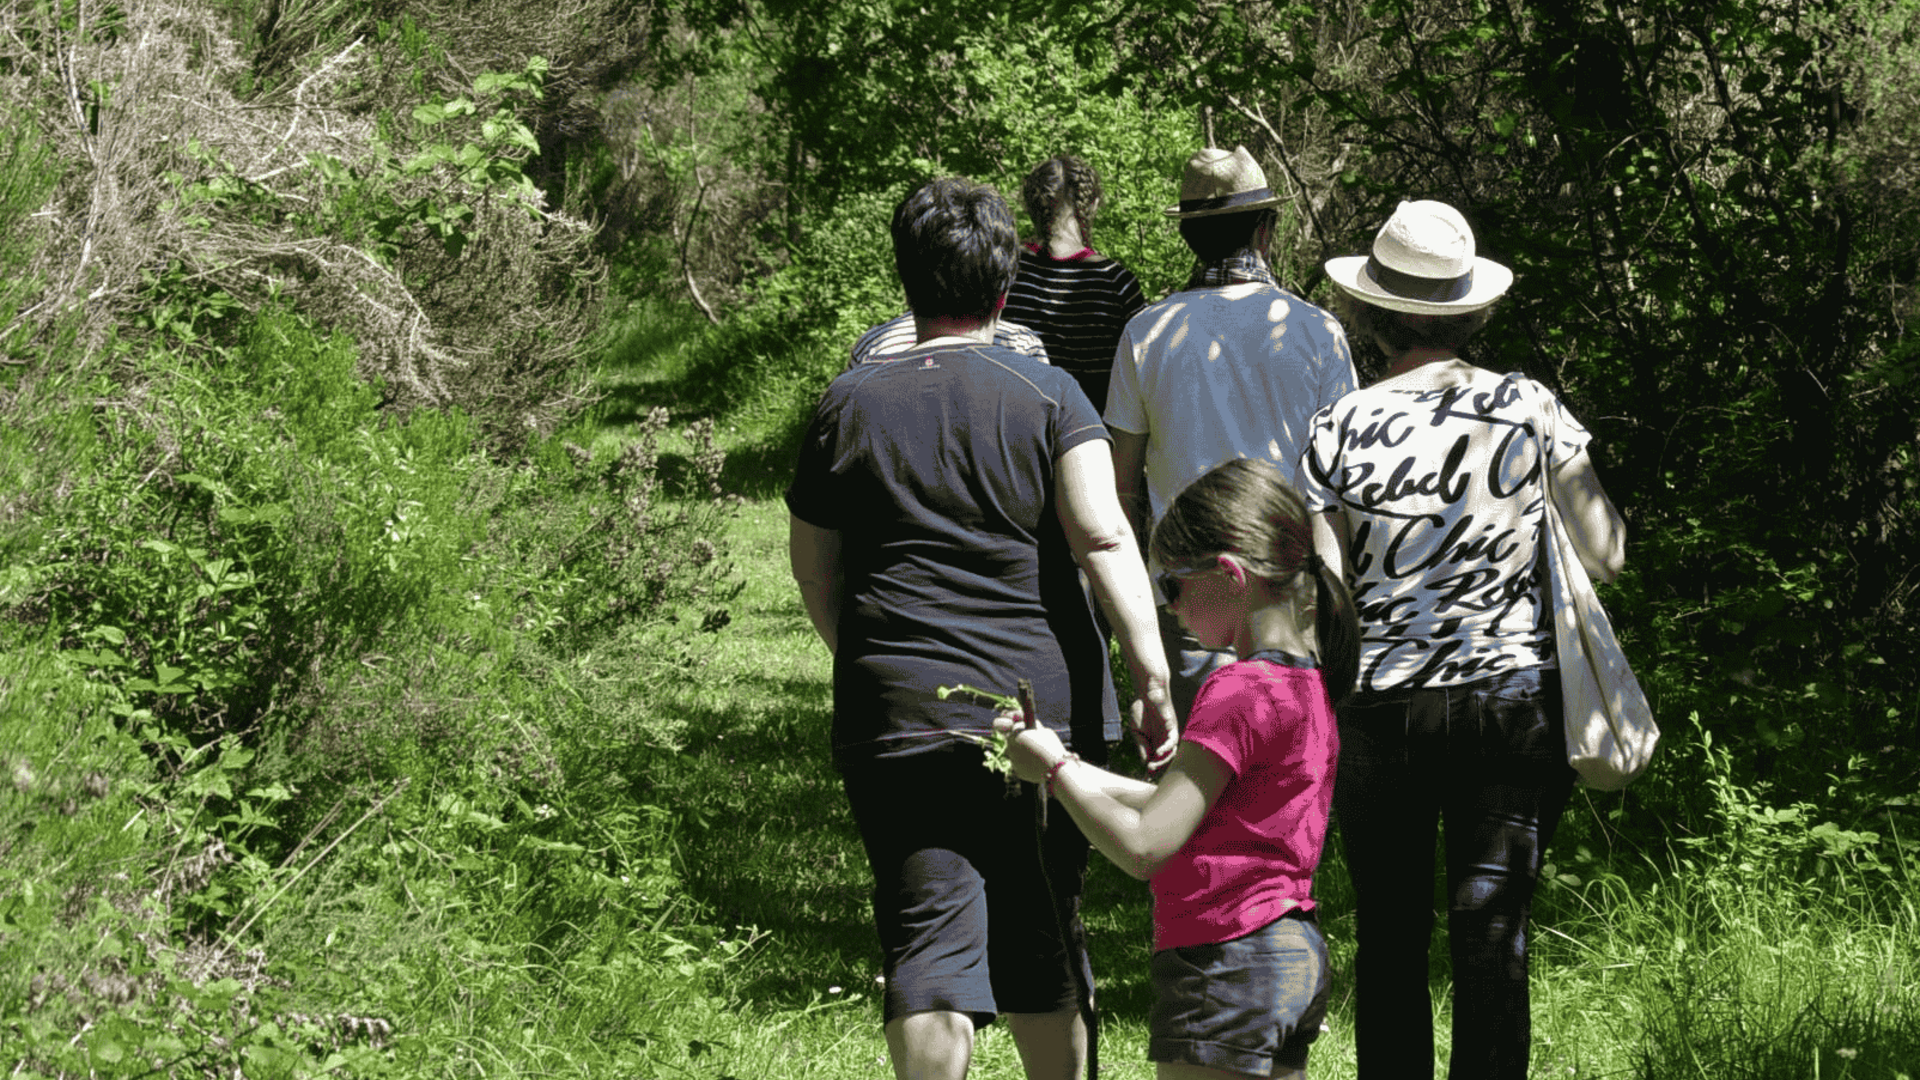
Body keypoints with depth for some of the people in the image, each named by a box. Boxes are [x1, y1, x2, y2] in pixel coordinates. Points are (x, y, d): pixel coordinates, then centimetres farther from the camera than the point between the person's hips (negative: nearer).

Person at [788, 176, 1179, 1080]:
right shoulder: (1047, 394, 1)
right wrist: (1151, 678, -14)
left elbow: (812, 567, 13)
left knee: (927, 941, -2)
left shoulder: (849, 405, 5)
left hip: (896, 721, 0)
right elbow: (1103, 538, -12)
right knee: (1042, 941, 13)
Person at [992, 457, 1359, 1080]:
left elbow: (1143, 847, -19)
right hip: (1296, 953, 10)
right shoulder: (1308, 682, 11)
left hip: (1225, 962, -10)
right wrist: (1067, 766, 16)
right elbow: (1181, 809, 20)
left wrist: (1053, 770, -5)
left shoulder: (1238, 692, -18)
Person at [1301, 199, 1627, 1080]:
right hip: (1514, 701, 0)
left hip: (1383, 708, 0)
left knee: (1391, 938, 10)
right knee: (1492, 938, 3)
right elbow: (1604, 556, 4)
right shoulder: (1529, 409, -1)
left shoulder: (1341, 428, -3)